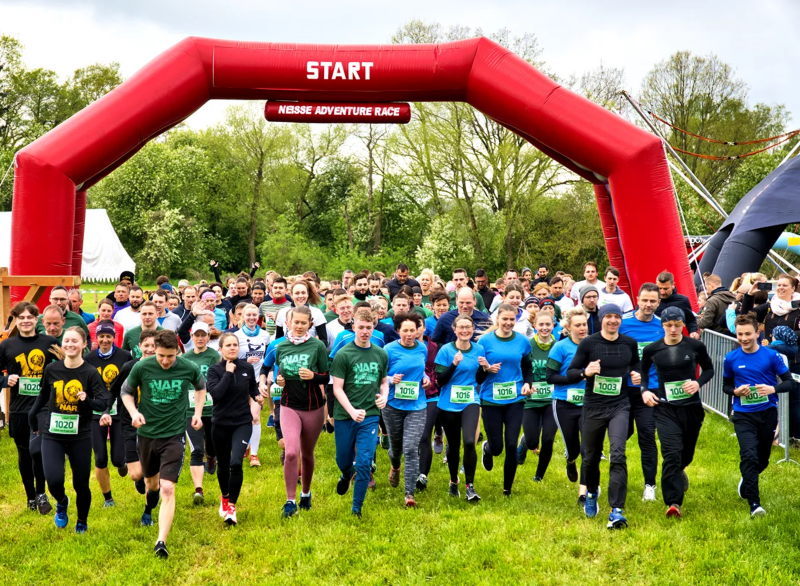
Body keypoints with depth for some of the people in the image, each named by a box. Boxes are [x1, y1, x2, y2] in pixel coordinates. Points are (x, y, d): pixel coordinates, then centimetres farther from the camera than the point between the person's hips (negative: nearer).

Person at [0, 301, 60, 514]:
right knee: (24, 455, 12)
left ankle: (41, 494, 7)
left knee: (37, 450, -15)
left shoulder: (50, 343, 0)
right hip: (18, 410, 2)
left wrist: (65, 359, -12)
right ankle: (30, 497, 29)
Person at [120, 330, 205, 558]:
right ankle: (149, 508, 57)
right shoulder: (141, 368, -11)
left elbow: (201, 387, 13)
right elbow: (126, 391, 5)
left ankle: (161, 541, -15)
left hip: (175, 435, -2)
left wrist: (198, 413, 2)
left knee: (167, 489, -15)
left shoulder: (189, 368, -10)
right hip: (147, 433, 2)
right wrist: (134, 412, -12)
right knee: (151, 482, 21)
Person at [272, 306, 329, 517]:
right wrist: (279, 380, -5)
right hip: (289, 406, 0)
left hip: (313, 407, 0)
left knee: (307, 454, 13)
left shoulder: (318, 346, -6)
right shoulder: (281, 347, 2)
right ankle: (290, 501, -7)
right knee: (291, 453, -16)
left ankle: (306, 493, 37)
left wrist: (313, 376, -23)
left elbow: (326, 377, -3)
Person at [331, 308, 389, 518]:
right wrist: (352, 411, -20)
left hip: (370, 416, 1)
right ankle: (347, 475, 51)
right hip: (345, 416, -1)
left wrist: (384, 396, -4)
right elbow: (337, 388, -8)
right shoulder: (343, 355, -6)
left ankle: (357, 509, 9)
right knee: (343, 460, 14)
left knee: (364, 464, -4)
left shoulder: (381, 354, 6)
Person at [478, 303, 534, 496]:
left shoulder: (522, 341, 2)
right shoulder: (485, 340, -5)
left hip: (515, 399, 1)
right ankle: (487, 449, 42)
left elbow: (528, 368, 15)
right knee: (496, 447, 2)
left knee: (511, 445, -3)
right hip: (491, 399, -1)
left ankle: (507, 489, 15)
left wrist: (527, 383, -3)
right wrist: (486, 369, -23)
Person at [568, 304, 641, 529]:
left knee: (618, 456, -17)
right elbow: (570, 373, -4)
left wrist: (636, 373, 3)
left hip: (619, 406, 0)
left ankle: (616, 510, -17)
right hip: (594, 407, 0)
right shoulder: (588, 344, -5)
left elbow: (636, 362, 25)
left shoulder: (629, 343, 4)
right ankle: (591, 494, 43)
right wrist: (585, 371, -25)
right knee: (591, 457, 13)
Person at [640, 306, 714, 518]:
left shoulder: (696, 346, -4)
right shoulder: (652, 349, -2)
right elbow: (643, 370, 16)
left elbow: (709, 369, 10)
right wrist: (644, 390, -1)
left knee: (686, 453, 18)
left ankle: (678, 471, 55)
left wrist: (698, 382, -10)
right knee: (671, 453, -17)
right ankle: (673, 502, -15)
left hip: (692, 407, 2)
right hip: (665, 407, -2)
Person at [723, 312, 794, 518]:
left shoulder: (771, 355, -5)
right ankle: (754, 503, -14)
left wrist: (773, 389, -21)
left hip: (768, 413, 1)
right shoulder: (731, 359, -2)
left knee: (762, 460, 14)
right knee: (749, 456, -18)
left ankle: (746, 483, 46)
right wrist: (736, 391, -11)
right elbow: (726, 386, 11)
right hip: (743, 416, -1)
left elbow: (789, 382, -2)